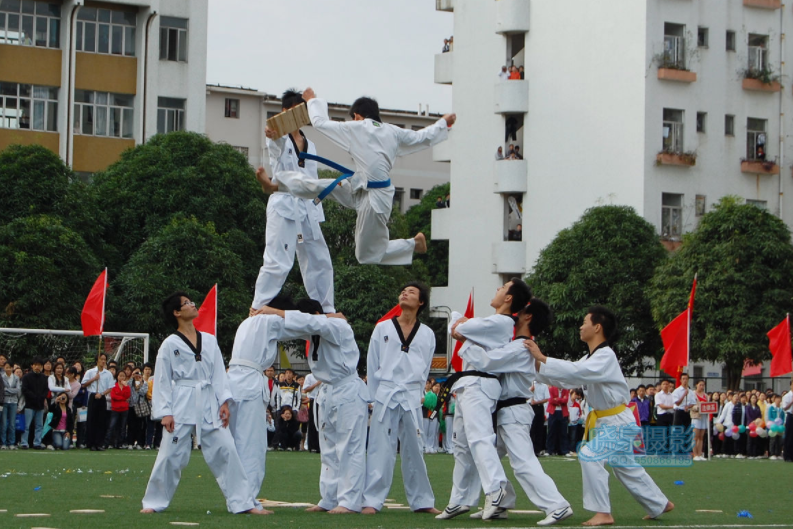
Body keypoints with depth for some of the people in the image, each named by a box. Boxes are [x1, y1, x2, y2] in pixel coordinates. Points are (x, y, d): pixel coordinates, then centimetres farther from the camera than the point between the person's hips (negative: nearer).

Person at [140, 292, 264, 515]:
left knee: (225, 450, -2)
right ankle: (154, 502, 14)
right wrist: (165, 412, -9)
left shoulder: (209, 340, 11)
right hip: (182, 405, -3)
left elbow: (219, 372, 9)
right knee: (171, 455, -2)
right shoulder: (170, 344, -1)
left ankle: (242, 502, 3)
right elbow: (162, 380, -2)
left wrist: (224, 402, -1)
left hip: (209, 405, 4)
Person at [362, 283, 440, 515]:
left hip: (411, 398, 2)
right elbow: (372, 365, 6)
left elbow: (424, 369, 11)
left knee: (414, 450, 8)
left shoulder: (427, 334, 7)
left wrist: (413, 392, 3)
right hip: (385, 396, -1)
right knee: (381, 450, -4)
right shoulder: (382, 328, 4)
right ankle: (372, 501, -2)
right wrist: (374, 397, 4)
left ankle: (421, 501, 17)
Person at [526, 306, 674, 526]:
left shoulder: (605, 356, -20)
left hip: (618, 423, -10)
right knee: (627, 468, 20)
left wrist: (541, 357, -32)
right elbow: (566, 379, 8)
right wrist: (539, 364, -5)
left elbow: (575, 371, -34)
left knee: (590, 456, -22)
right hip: (611, 422, 10)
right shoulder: (592, 358, 10)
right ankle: (659, 504, 36)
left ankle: (603, 513, -18)